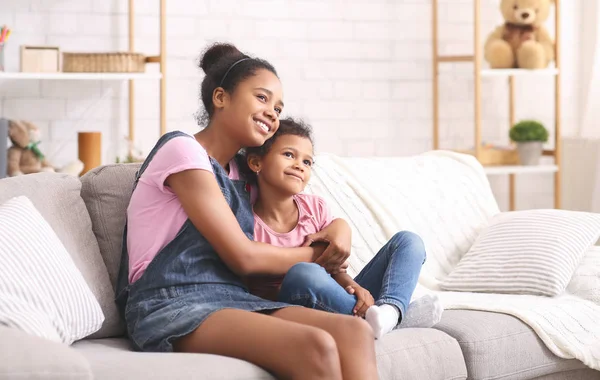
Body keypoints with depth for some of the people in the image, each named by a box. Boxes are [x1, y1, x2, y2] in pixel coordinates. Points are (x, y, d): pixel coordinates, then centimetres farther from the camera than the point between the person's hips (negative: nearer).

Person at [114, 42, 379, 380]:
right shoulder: (182, 151, -3)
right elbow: (242, 257, -9)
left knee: (355, 332, -20)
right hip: (172, 309, -7)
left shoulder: (240, 171, 22)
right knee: (316, 347, -32)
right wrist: (316, 256, 6)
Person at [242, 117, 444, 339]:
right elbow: (252, 293, -6)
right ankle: (402, 317, -25)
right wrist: (308, 256, -17)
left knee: (408, 241, 0)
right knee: (304, 273, -39)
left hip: (341, 302, 6)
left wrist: (353, 287, -19)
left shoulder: (315, 207, 6)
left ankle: (389, 309, -33)